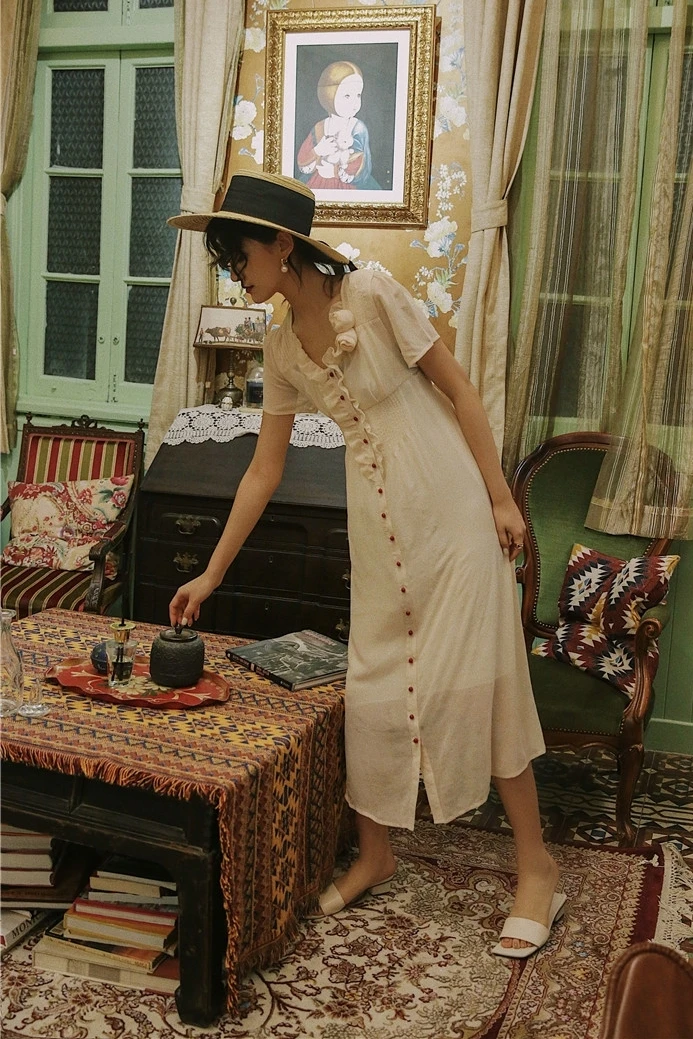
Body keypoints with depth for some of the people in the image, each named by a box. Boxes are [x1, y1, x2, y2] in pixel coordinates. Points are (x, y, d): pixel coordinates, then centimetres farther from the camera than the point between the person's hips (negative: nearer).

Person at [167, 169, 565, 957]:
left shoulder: (373, 295, -12)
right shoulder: (282, 348, 5)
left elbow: (458, 390, -8)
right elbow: (263, 471, 9)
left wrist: (501, 498, -10)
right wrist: (210, 575, 10)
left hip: (450, 509, -5)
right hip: (376, 527, 5)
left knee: (474, 678, -2)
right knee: (372, 685, 8)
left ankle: (536, 866, 14)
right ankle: (375, 856, 27)